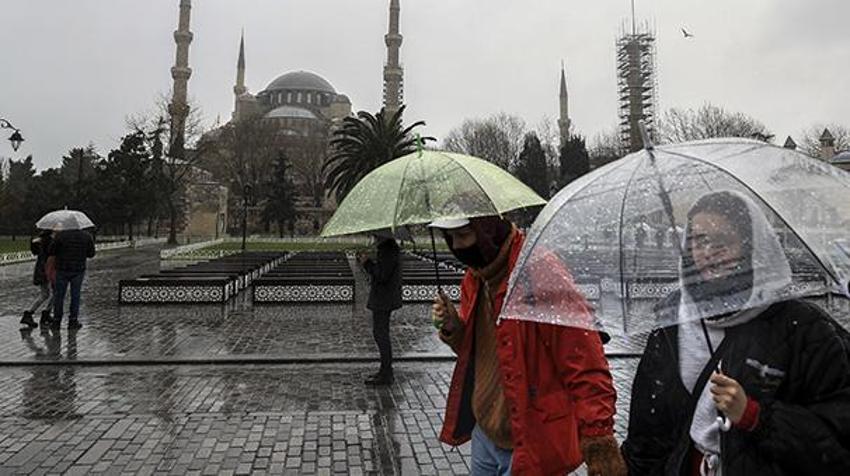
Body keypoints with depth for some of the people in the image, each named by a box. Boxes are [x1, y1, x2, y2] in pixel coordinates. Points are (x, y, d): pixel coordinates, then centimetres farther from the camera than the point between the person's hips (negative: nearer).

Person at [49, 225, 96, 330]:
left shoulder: (60, 235, -11)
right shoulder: (87, 236, -4)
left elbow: (51, 252, -5)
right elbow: (91, 254, 1)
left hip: (62, 270, -1)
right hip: (78, 270, 1)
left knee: (59, 295, 10)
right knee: (75, 295, 9)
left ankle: (56, 321, 15)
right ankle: (73, 321, 10)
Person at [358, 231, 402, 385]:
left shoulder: (387, 250, -19)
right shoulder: (390, 247, 13)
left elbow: (382, 275, -24)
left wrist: (367, 263, -13)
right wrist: (368, 262, 7)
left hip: (383, 299, -11)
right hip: (385, 298, 11)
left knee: (380, 333, -6)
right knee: (382, 333, 17)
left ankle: (386, 374, 0)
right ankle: (386, 371, 26)